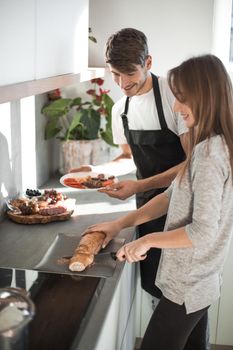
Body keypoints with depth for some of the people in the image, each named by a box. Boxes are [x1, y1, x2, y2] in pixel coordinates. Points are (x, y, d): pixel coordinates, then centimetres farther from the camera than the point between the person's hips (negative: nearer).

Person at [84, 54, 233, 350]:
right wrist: (121, 223, 8)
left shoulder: (209, 154, -24)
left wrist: (147, 240, -15)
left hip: (186, 289, -9)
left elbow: (203, 232, -27)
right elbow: (172, 197, 11)